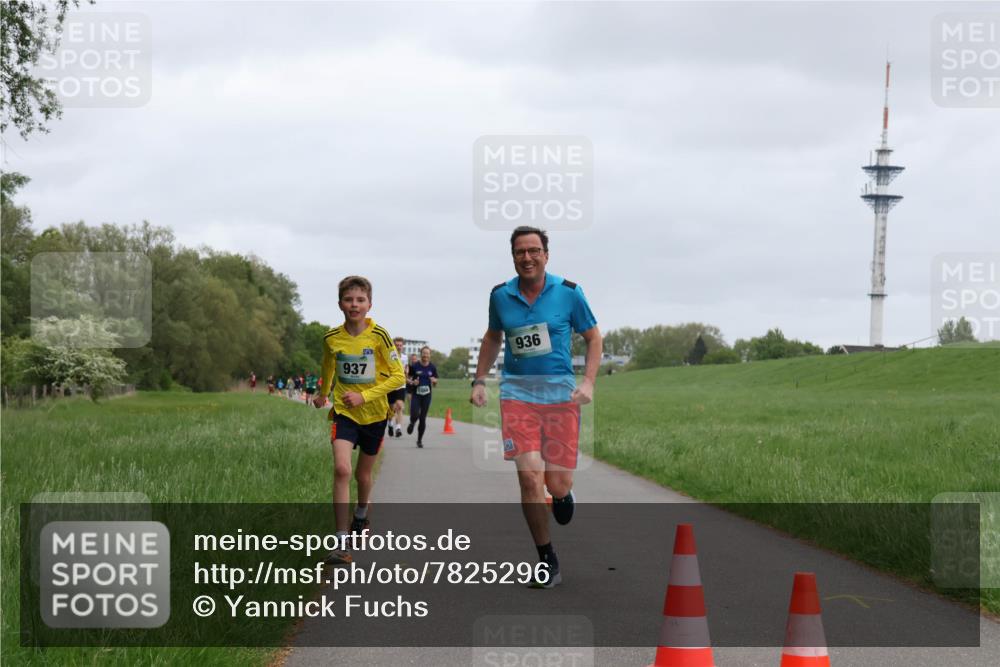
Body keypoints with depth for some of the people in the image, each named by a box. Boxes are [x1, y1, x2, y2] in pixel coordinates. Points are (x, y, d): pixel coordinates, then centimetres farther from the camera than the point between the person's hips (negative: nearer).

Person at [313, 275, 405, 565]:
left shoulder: (379, 336, -13)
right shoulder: (331, 338, -5)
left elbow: (398, 375, -10)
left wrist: (364, 396, -18)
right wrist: (322, 394, 33)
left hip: (374, 413, 0)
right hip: (344, 412, 0)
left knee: (363, 474, 15)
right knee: (341, 469, -19)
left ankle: (361, 516, 48)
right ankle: (342, 543, -21)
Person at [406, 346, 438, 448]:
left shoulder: (432, 367, 2)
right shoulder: (415, 366, -5)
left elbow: (436, 381, 10)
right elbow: (409, 379, 3)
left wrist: (434, 381, -13)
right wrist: (412, 382, -18)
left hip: (427, 395, 2)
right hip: (416, 394, -2)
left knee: (423, 418, 3)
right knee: (415, 415, -19)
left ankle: (420, 440, 18)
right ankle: (412, 423, 20)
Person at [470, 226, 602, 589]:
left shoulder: (568, 292, -4)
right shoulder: (500, 295, 3)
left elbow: (593, 337, 6)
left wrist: (588, 382, -6)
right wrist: (480, 381, 14)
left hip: (561, 394, -1)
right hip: (517, 392, 1)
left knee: (558, 485, -2)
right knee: (530, 478, -14)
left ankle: (563, 493, 40)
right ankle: (547, 559, 1)